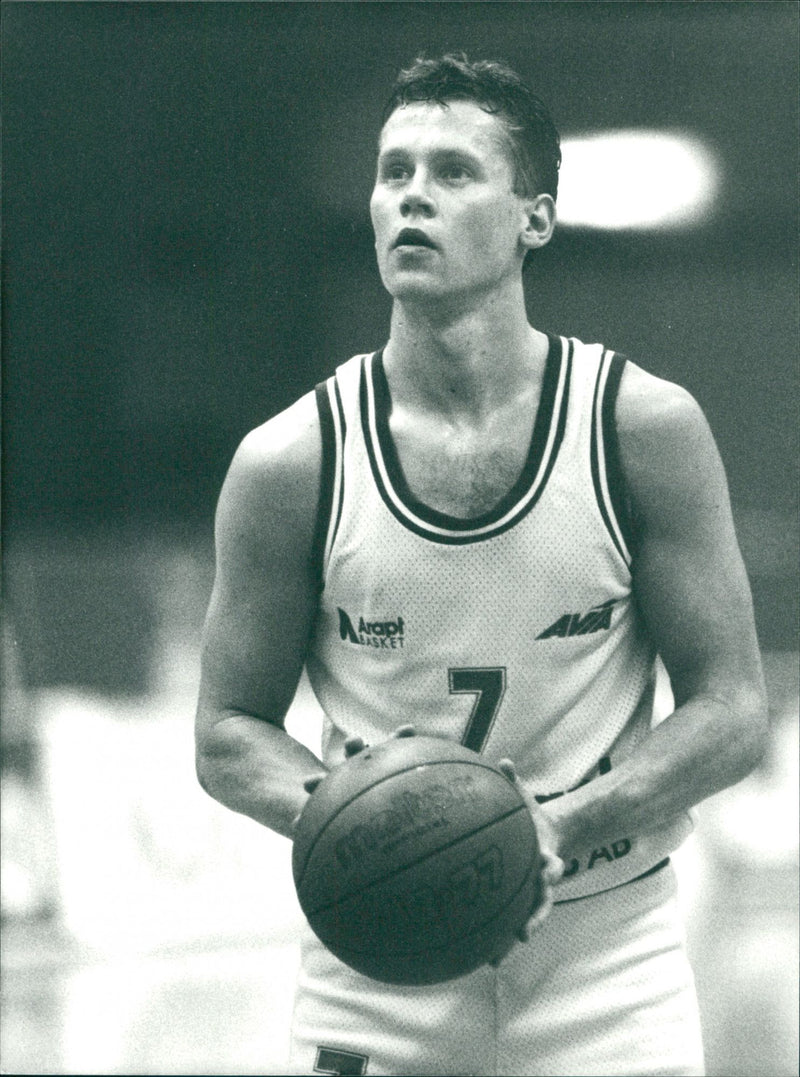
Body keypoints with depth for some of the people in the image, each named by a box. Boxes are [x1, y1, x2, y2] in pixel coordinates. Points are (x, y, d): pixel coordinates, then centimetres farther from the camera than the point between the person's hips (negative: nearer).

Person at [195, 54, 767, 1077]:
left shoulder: (646, 427, -5)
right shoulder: (289, 464, -4)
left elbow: (729, 711, -3)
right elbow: (228, 732, 3)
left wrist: (559, 829, -18)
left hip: (605, 955, 0)